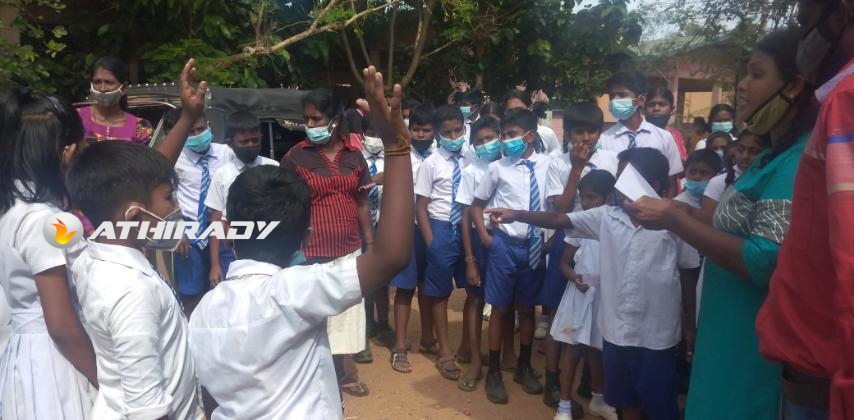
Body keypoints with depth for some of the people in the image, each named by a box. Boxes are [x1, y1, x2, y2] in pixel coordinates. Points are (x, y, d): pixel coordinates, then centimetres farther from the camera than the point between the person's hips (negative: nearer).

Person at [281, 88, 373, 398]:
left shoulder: (353, 154, 3)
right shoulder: (296, 157, -6)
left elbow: (362, 203, 9)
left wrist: (371, 245, 8)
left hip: (350, 250, 4)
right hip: (312, 253, -3)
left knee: (348, 313, 15)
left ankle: (345, 374, 32)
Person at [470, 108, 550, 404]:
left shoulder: (548, 166, -4)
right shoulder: (498, 168, -5)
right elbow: (477, 204, 6)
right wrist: (484, 235, -2)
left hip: (535, 246, 1)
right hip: (505, 245, -1)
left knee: (527, 308, 15)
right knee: (500, 309, 8)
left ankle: (524, 367, 35)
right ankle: (494, 372, 23)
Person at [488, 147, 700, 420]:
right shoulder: (606, 217, -1)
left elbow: (687, 275, -2)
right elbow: (558, 220, -8)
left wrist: (689, 325, 3)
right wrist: (516, 215, -21)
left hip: (656, 334, -4)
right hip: (616, 330, 4)